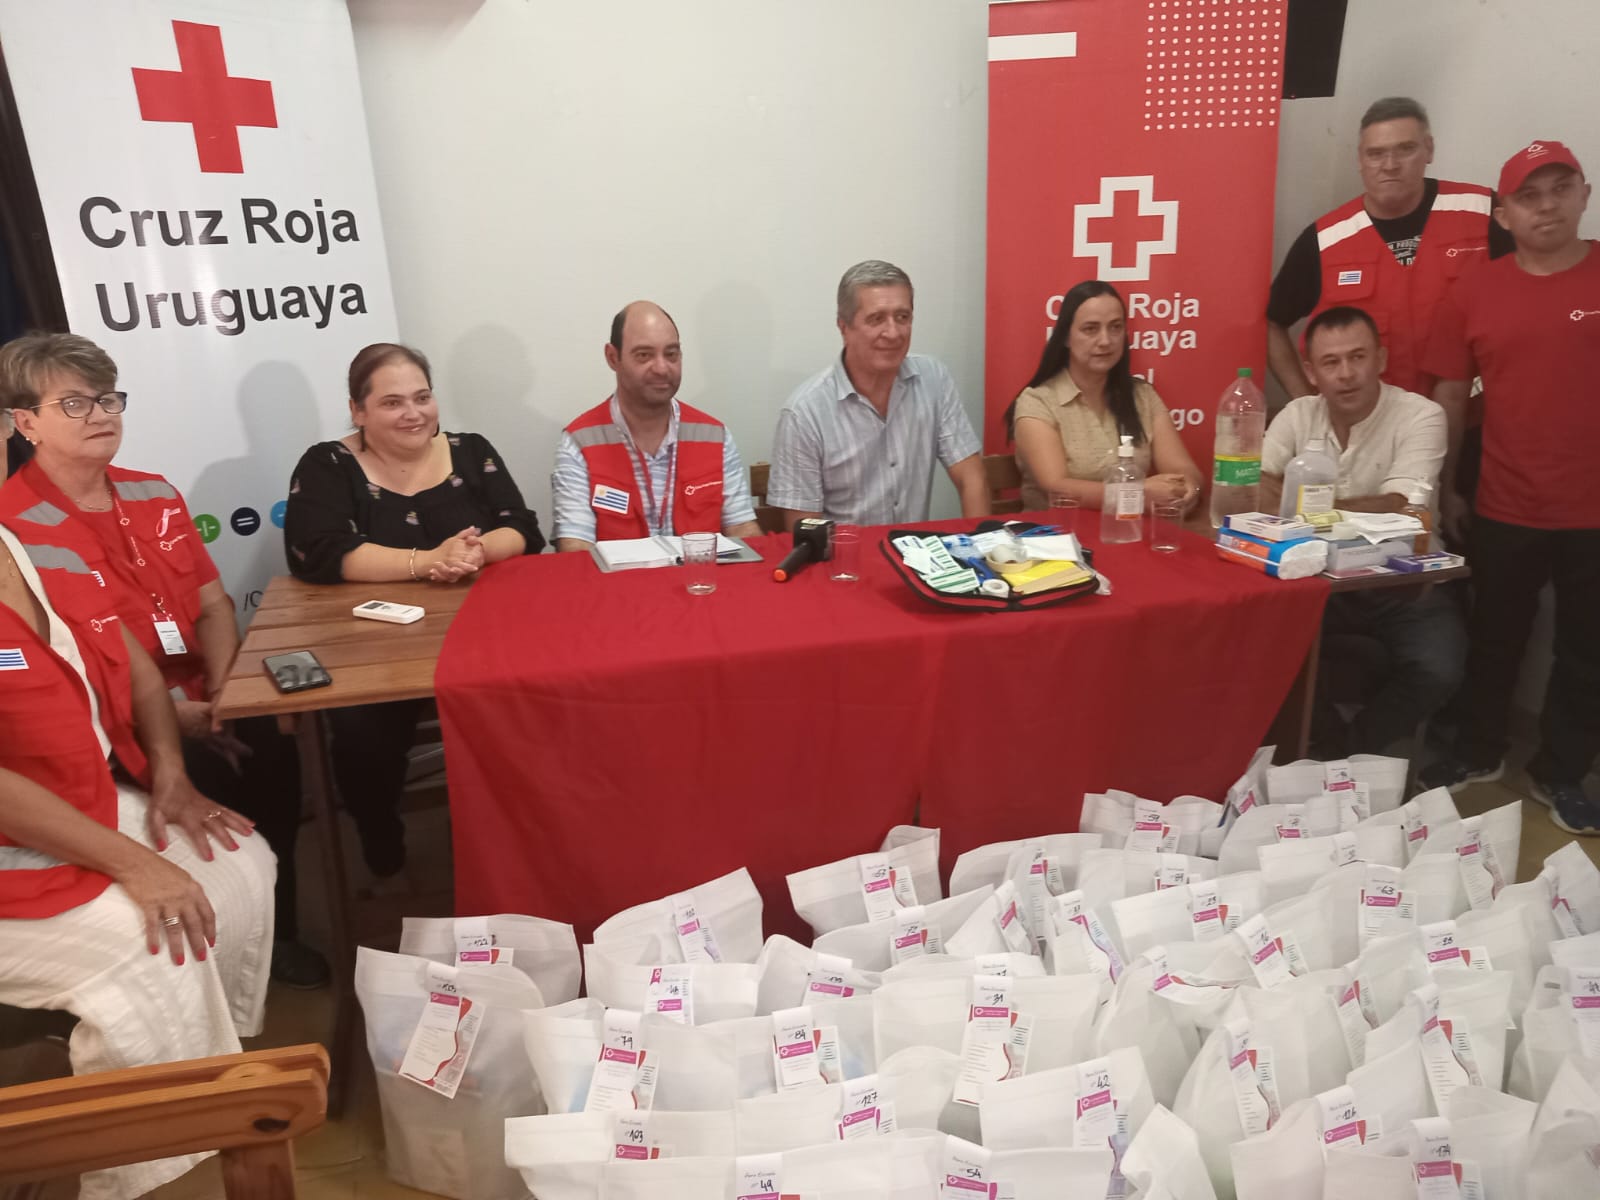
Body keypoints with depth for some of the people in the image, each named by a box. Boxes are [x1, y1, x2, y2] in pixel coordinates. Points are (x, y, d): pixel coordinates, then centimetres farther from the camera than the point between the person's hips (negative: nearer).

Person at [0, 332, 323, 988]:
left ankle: (276, 930, -1)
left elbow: (212, 603, 12)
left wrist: (223, 691, -5)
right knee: (209, 781, -28)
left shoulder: (154, 495, 12)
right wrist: (170, 714, -19)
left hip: (198, 709, 5)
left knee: (270, 750, -20)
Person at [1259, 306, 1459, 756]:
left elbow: (1398, 509, -24)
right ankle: (1328, 745, 1)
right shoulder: (1298, 415, 0)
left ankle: (1355, 751, 2)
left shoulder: (1421, 416, -12)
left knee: (1436, 671, -28)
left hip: (1402, 587, -3)